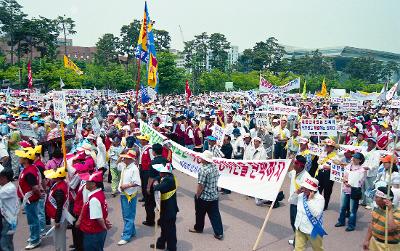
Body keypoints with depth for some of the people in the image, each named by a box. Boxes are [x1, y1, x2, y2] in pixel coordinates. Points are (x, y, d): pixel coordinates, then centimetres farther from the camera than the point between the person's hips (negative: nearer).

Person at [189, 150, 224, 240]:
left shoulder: (204, 170, -25)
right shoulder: (215, 167, -1)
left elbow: (200, 185, -23)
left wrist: (197, 195, -9)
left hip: (203, 197, -6)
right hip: (214, 196, 7)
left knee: (200, 214, 17)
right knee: (215, 214, 10)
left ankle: (198, 228, 36)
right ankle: (219, 233, 10)